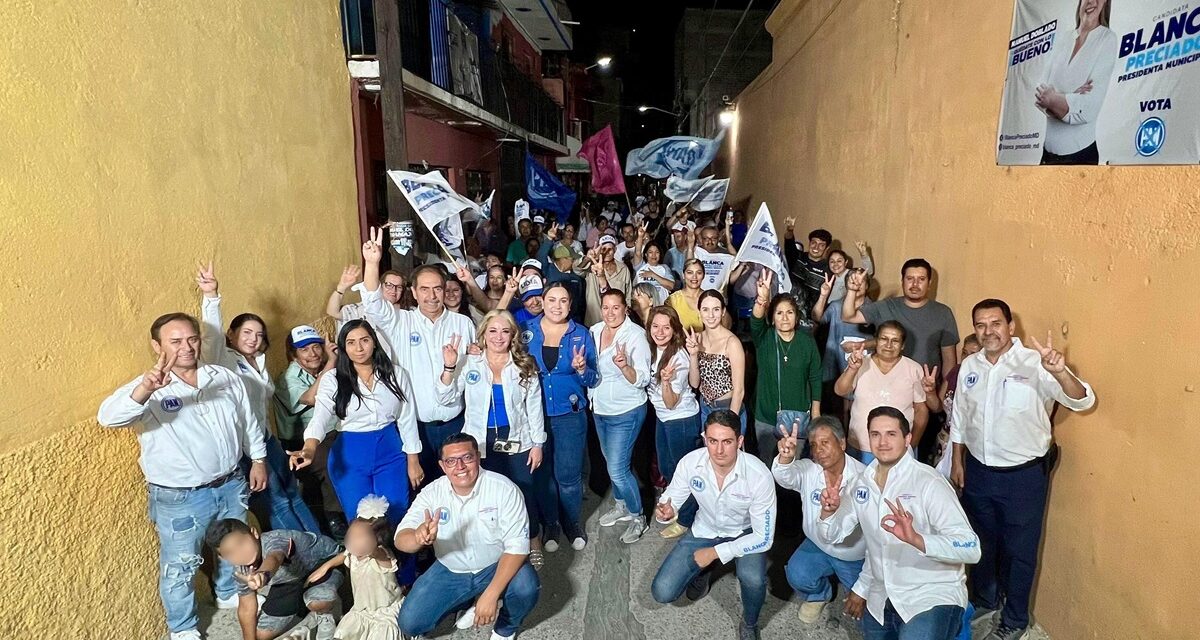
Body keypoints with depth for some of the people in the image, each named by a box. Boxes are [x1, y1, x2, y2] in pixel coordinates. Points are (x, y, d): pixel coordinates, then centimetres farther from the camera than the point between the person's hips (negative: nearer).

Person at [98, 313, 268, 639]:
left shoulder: (225, 377, -2)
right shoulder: (148, 390, -17)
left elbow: (249, 422, 9)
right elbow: (108, 417, -37)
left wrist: (258, 459, 10)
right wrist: (146, 388, -53)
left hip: (230, 484, 5)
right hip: (179, 498, -4)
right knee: (180, 565, 12)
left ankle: (229, 593, 53)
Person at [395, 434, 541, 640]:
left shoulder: (504, 489, -21)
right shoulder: (432, 493, -13)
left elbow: (517, 546, -23)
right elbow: (401, 540, -20)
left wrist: (491, 595, -32)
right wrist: (419, 537, -46)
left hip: (496, 567, -3)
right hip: (450, 570, 3)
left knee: (526, 588, -32)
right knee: (409, 623, -11)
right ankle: (469, 601, 17)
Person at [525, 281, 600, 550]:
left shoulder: (581, 334, -2)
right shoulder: (527, 331, -1)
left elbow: (593, 380, 0)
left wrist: (581, 369, -20)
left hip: (569, 414, -1)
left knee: (568, 475, 2)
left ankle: (573, 523, 27)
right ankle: (549, 524, 33)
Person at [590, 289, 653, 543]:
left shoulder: (636, 335, -18)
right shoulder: (595, 330, -1)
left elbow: (642, 380, -20)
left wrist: (624, 366, -39)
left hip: (626, 412, -7)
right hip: (599, 409, 7)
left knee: (617, 469, -6)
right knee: (612, 462, 21)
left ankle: (637, 517, 15)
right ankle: (620, 506, 43)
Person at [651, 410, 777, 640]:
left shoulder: (759, 475, -31)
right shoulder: (690, 463, -24)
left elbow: (764, 539, -23)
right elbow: (672, 500, -6)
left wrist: (715, 552, -24)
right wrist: (665, 511, -31)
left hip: (745, 533, -2)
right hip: (705, 531, 3)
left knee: (753, 578, -35)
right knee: (662, 593, -10)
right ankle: (703, 570, 22)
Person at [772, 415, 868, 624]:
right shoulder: (808, 470, -15)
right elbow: (785, 477, -39)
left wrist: (862, 589, -18)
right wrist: (785, 458, -64)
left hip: (857, 557, -1)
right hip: (818, 547, 2)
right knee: (798, 575, -24)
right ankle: (818, 595, 11)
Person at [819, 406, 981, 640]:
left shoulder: (928, 482, -17)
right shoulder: (863, 483, 1)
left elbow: (971, 548, -25)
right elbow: (832, 536, 9)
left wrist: (916, 539, -41)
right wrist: (828, 511, -13)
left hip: (933, 594, -6)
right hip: (882, 599, 6)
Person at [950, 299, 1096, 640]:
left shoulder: (1035, 364, -18)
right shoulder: (970, 366, -2)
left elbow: (1083, 401, -29)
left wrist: (1061, 372, -48)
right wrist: (957, 462, 12)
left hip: (1024, 474, -4)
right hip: (978, 471, 5)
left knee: (1019, 549, 12)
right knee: (982, 541, 23)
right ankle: (984, 599, 47)